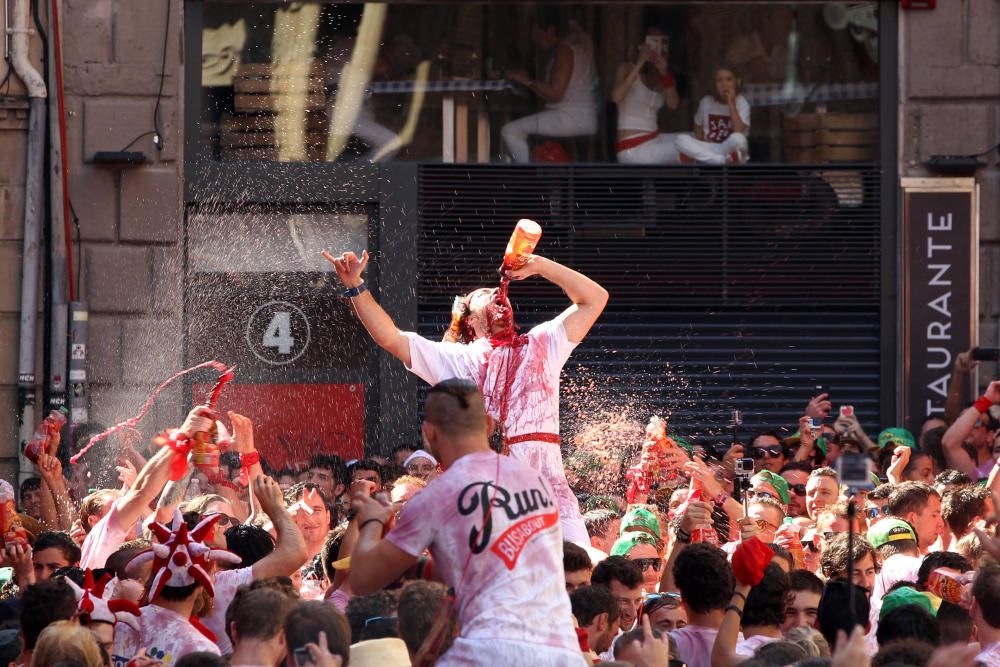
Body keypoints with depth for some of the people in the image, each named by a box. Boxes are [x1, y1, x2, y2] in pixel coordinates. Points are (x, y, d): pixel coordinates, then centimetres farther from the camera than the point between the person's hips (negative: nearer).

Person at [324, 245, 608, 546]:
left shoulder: (541, 345, 25)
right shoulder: (457, 360, 22)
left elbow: (595, 298, 23)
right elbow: (390, 338, 18)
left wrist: (540, 265, 16)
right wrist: (355, 286, 11)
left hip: (545, 476, 1)